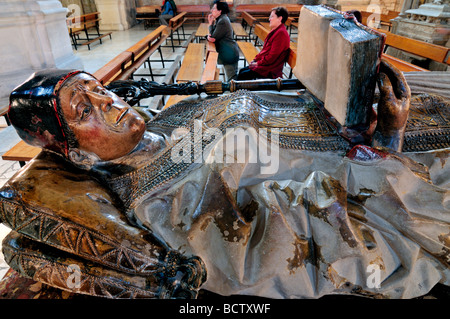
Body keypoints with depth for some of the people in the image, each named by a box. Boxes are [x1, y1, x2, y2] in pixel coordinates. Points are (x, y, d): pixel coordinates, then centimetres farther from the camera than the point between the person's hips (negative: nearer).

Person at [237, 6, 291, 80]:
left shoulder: (281, 33, -18)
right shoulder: (275, 31, 15)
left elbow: (272, 56, -22)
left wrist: (258, 63, -14)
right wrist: (255, 59, 7)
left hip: (271, 71, -10)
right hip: (264, 64, 10)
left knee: (243, 75, -18)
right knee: (242, 71, 6)